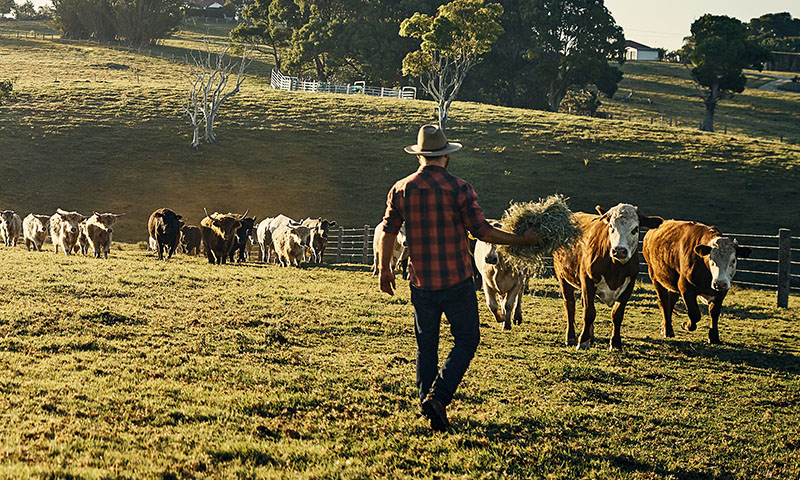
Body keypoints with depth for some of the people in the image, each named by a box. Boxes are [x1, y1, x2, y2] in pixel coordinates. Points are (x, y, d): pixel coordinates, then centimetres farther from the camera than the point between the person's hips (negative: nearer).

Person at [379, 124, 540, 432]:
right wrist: (522, 240, 1)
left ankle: (427, 401, 18)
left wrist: (385, 271, 17)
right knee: (466, 340, 7)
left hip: (421, 282, 3)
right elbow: (482, 231, -10)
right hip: (457, 280, -3)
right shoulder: (459, 189, -9)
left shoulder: (401, 190, 1)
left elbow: (388, 232, 4)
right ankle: (439, 396, -9)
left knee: (426, 345, 15)